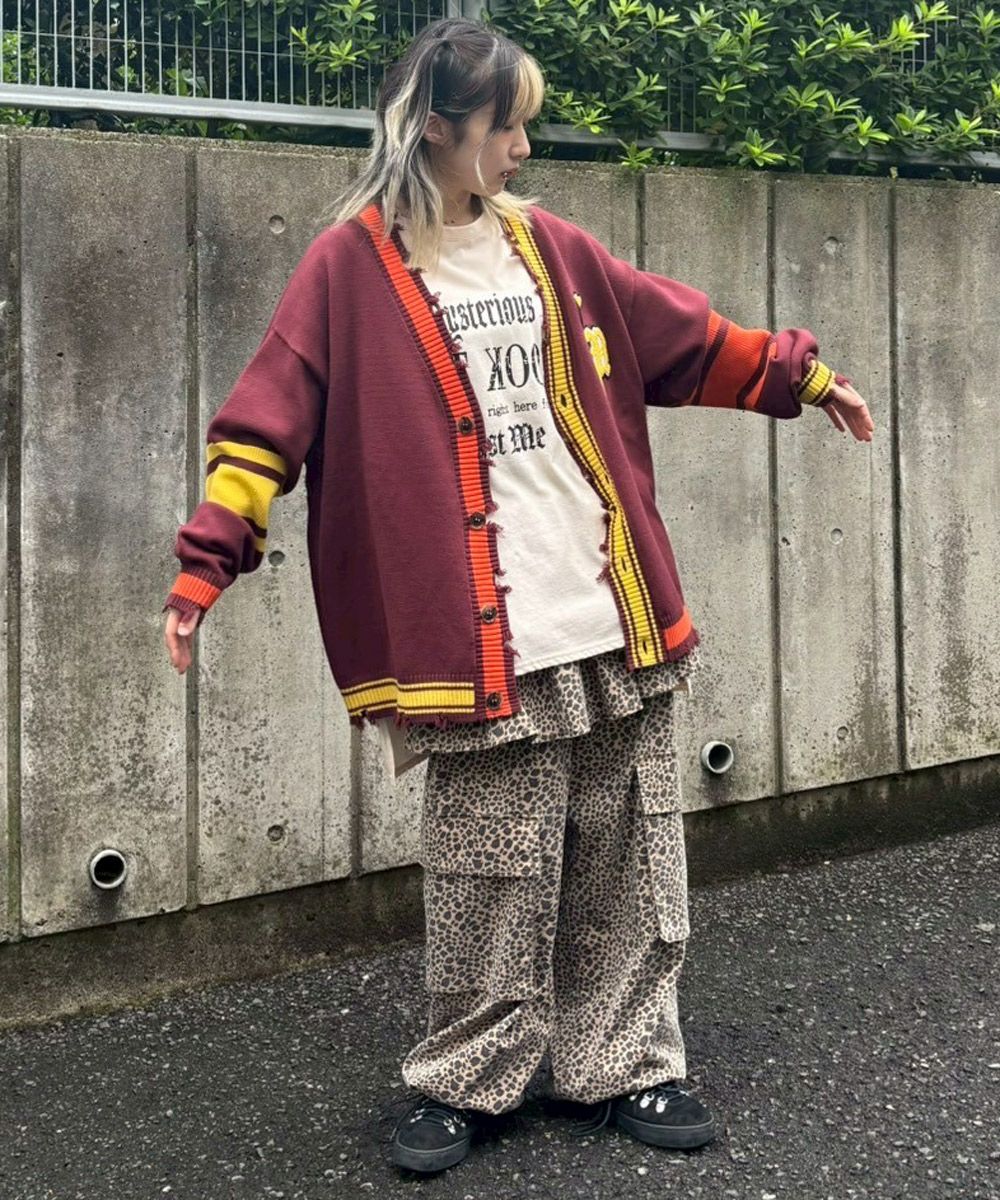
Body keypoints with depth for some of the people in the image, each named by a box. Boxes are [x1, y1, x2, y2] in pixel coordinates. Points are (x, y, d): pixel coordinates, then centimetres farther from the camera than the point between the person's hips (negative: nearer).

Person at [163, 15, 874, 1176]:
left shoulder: (550, 248, 13)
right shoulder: (350, 268, -3)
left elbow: (687, 340, 22)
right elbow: (270, 418, -7)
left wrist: (800, 372, 24)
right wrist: (207, 557, -16)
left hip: (615, 620, 6)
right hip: (480, 638, -5)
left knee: (629, 861, 11)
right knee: (492, 875, 1)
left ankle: (624, 1066, 25)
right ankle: (463, 1081, 20)